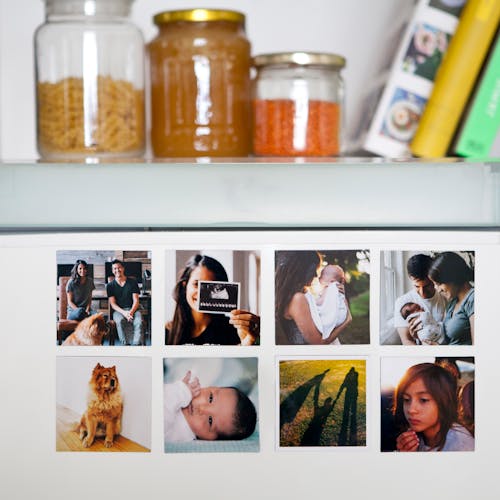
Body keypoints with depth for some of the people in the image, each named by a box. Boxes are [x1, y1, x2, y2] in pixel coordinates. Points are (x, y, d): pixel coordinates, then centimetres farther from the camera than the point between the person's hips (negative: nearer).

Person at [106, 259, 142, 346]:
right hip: (118, 311, 0)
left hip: (133, 309, 1)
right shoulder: (110, 285, 10)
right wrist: (124, 312, -16)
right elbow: (113, 304, 2)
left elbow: (136, 301, 5)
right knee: (120, 321, -37)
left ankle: (136, 344, -45)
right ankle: (126, 344, -43)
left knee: (138, 321, -33)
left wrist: (131, 312, -16)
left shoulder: (132, 282, 10)